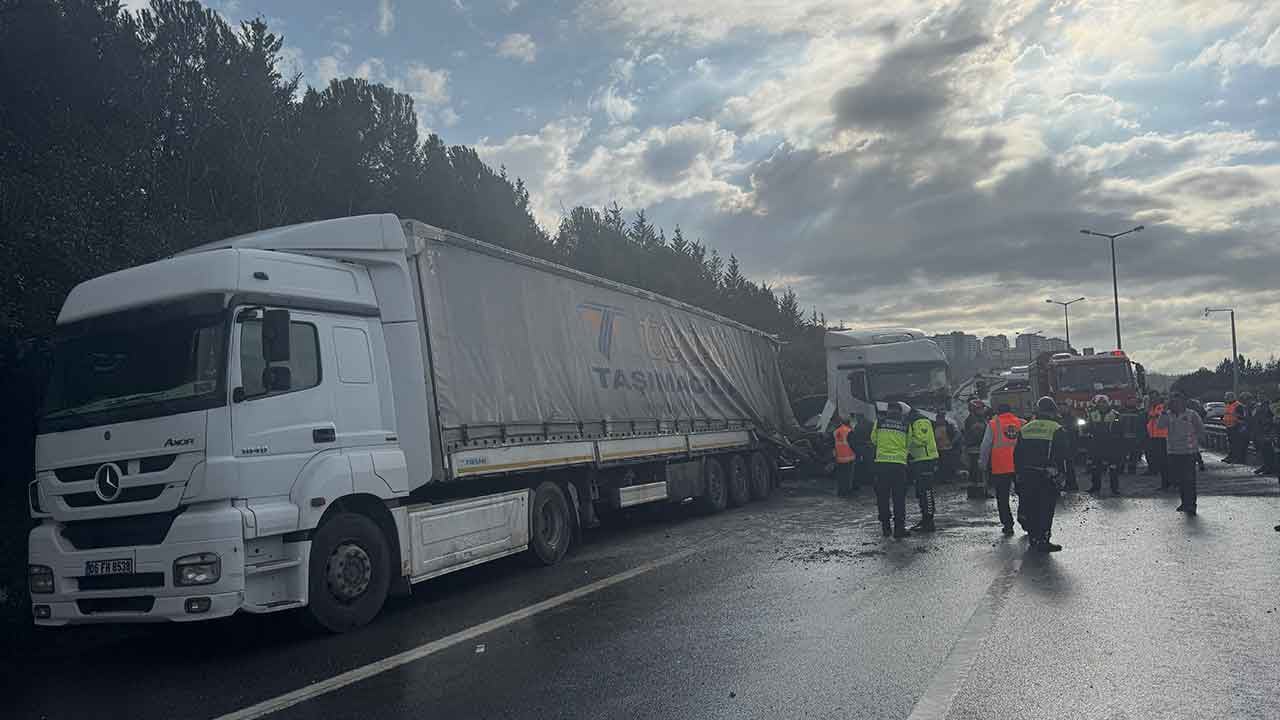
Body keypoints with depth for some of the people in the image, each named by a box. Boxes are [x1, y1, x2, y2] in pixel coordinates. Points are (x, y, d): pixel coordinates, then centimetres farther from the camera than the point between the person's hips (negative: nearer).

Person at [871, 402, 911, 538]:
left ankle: (885, 527, 13)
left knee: (882, 496, 9)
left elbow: (873, 439, 15)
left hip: (882, 462, 0)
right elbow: (908, 445, 10)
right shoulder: (904, 423, 4)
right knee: (899, 498, 5)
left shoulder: (880, 421, 3)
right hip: (899, 463, 0)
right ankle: (899, 528, 3)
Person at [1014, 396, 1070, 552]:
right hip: (1047, 475, -4)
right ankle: (1043, 541, -2)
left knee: (1031, 507, 11)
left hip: (1026, 475, 4)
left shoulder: (1024, 429, 8)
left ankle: (1034, 539, 16)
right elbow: (1062, 453, -5)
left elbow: (1017, 454, 9)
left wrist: (1019, 474, 13)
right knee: (1046, 508, 0)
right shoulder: (1057, 430, -4)